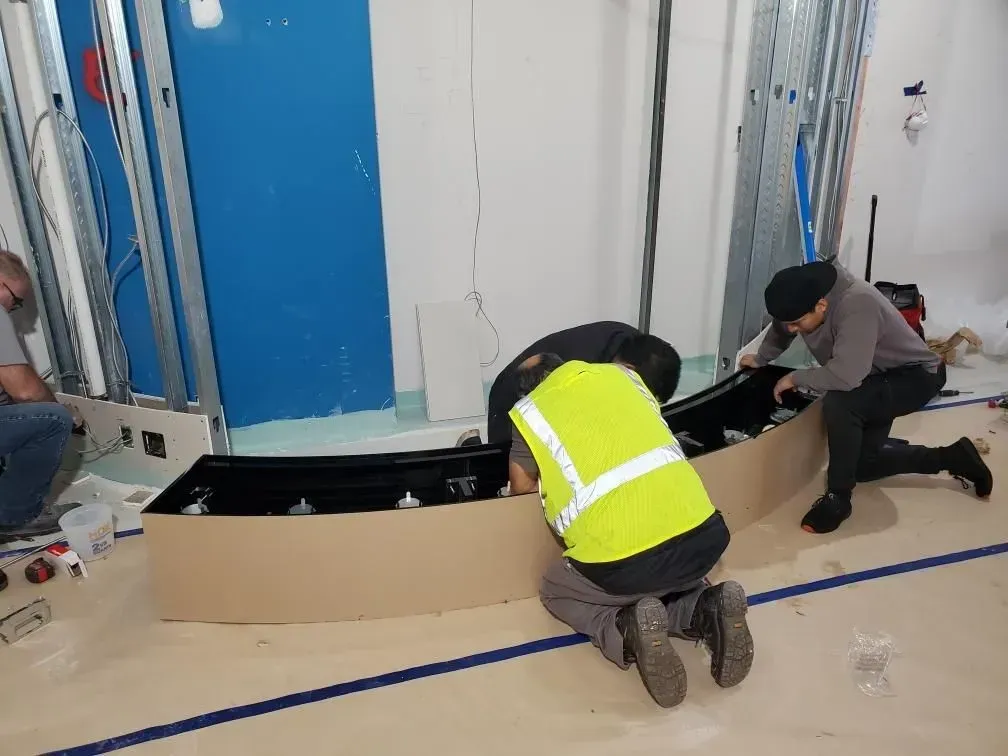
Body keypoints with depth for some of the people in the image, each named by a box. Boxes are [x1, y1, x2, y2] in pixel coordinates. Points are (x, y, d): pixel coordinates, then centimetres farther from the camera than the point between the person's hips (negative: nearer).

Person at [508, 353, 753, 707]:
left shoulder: (528, 412, 10)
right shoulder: (619, 373, 18)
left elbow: (522, 490, 23)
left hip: (623, 562, -4)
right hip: (705, 536, 5)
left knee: (554, 591, 27)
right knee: (676, 578, 39)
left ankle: (629, 629, 0)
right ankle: (706, 610, 7)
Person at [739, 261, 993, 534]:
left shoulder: (858, 305, -38)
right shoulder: (806, 295, -16)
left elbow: (845, 375, -45)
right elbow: (780, 329, 9)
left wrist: (795, 378, -32)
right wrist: (761, 358, 4)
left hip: (916, 375, -9)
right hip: (875, 378, 9)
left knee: (838, 404, -37)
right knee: (861, 464, 10)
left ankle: (838, 497, -19)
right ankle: (953, 457, 25)